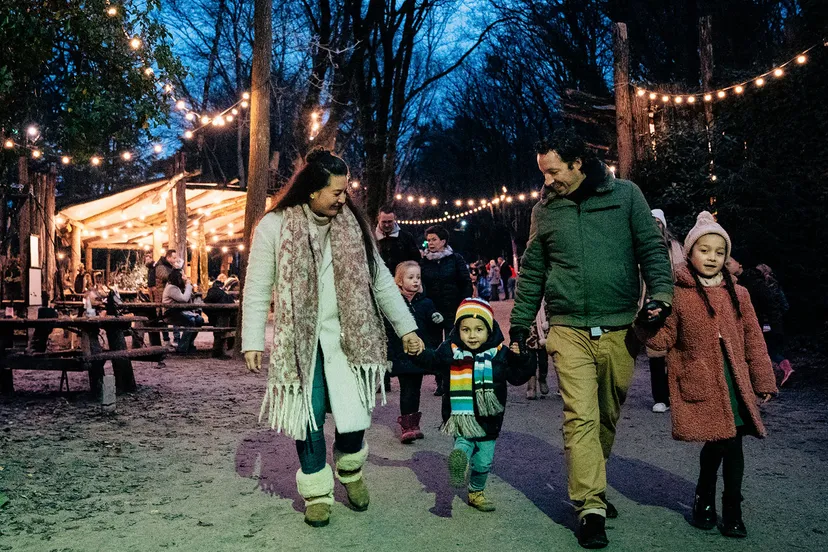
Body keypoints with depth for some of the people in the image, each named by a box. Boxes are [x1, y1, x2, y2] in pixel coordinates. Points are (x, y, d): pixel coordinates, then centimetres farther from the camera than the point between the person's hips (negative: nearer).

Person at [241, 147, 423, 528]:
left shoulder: (351, 224, 3)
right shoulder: (274, 225, -6)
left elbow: (380, 280, 7)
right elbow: (257, 289, -3)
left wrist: (406, 327, 5)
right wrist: (252, 342, -7)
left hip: (346, 338, 2)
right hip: (299, 340, -2)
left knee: (354, 418, 0)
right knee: (308, 420, 4)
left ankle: (349, 468, 32)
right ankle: (316, 492, 24)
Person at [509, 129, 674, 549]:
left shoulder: (625, 195, 5)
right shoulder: (545, 209, 10)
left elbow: (652, 249, 3)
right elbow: (531, 271, 15)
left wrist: (660, 293, -13)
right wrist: (520, 322, 12)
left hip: (619, 328, 0)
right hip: (569, 329, 0)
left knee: (608, 416, 10)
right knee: (581, 416, -10)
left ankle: (589, 487, 30)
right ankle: (591, 508, -4)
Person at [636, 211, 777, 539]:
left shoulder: (737, 294, 9)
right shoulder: (677, 295, -1)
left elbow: (753, 339, 13)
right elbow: (664, 340, -2)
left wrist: (763, 380, 12)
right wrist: (648, 323, -22)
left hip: (733, 381, 3)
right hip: (700, 383, -3)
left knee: (729, 442, 0)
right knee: (721, 442, -4)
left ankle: (732, 511, 19)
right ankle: (705, 500, 21)